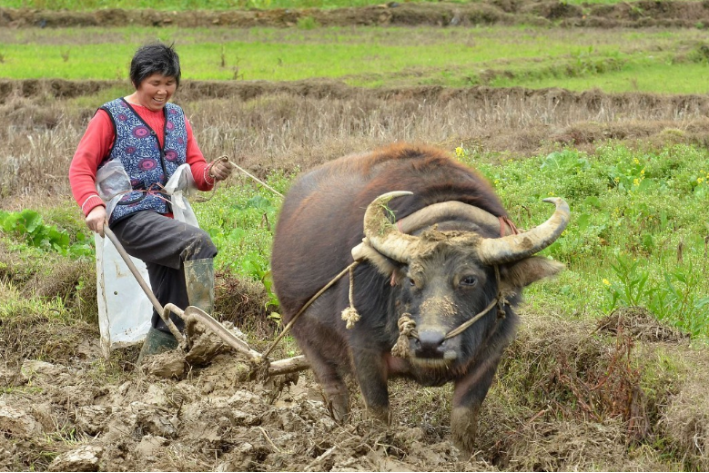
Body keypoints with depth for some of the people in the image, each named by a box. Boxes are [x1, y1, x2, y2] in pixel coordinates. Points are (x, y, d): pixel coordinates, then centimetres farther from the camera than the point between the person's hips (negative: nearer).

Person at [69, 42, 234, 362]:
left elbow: (195, 169, 16)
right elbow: (80, 169, -3)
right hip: (131, 216, -7)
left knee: (171, 313, 2)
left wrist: (210, 173, -9)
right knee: (197, 242, -32)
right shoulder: (111, 117, 3)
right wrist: (93, 205, -21)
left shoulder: (177, 117, 19)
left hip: (167, 217, 7)